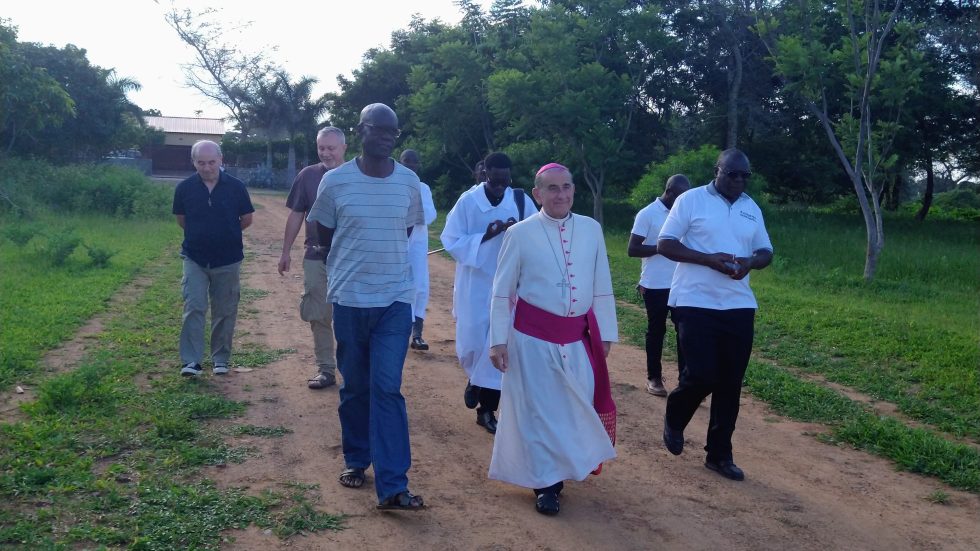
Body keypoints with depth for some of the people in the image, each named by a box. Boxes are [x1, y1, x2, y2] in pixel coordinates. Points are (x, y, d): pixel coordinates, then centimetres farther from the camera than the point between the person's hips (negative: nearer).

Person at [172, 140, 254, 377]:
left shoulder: (236, 187, -6)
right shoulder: (185, 188, -3)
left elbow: (247, 219, 5)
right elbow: (181, 220, 10)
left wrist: (225, 233, 9)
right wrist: (201, 234, 8)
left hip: (228, 260, 0)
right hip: (195, 259, 0)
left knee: (225, 312, 7)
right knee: (193, 308, -8)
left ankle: (220, 359, 19)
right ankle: (191, 361, -7)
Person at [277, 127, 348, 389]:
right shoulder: (308, 176, 2)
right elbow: (296, 215, 7)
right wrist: (286, 252, 6)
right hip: (316, 258, 2)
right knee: (319, 317, 7)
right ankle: (325, 369, 18)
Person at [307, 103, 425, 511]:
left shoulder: (409, 182, 0)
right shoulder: (335, 181, -6)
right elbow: (324, 237, 7)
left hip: (396, 299, 0)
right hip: (349, 298, 0)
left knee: (387, 388, -6)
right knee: (355, 387, 12)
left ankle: (392, 485, -5)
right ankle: (356, 462, 31)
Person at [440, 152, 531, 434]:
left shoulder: (521, 200, -1)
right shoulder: (468, 201, -8)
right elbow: (451, 240, -8)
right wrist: (485, 236, -22)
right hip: (475, 284, -1)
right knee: (472, 342, 1)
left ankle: (487, 409, 12)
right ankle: (475, 380, 36)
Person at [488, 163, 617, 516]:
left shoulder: (592, 230, 1)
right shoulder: (520, 234, -7)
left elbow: (602, 287, 7)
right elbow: (502, 292, -3)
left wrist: (605, 333, 7)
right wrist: (498, 340, -6)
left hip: (578, 338, 3)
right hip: (533, 337, -3)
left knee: (577, 406, 12)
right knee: (537, 409, 5)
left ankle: (564, 469, 35)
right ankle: (545, 482, 19)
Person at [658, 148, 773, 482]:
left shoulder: (752, 209, 12)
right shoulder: (691, 200, -4)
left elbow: (766, 252, 16)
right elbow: (665, 244, -7)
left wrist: (751, 262, -9)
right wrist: (709, 259, -20)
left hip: (739, 305, 5)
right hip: (695, 303, -5)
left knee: (730, 382, 6)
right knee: (701, 375, -10)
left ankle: (719, 454, 18)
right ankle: (674, 420, 22)